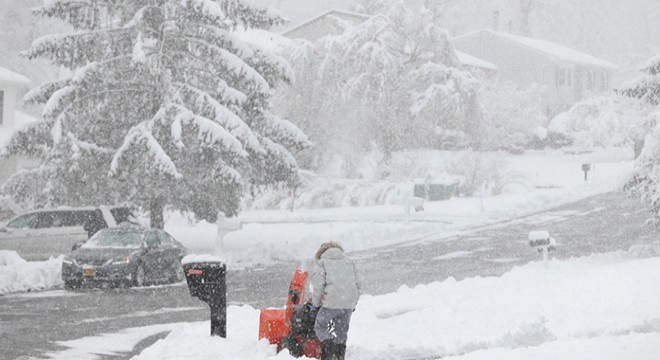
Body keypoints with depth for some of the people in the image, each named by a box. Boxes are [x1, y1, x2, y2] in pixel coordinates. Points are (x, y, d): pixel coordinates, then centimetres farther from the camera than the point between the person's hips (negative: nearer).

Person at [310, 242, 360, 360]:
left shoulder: (321, 263, 9)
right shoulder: (349, 262, 23)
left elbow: (318, 286, 2)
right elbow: (356, 285, 21)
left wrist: (315, 304, 15)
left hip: (331, 302, -5)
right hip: (349, 303, 5)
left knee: (320, 326, 10)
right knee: (342, 332, 15)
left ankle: (328, 347, -10)